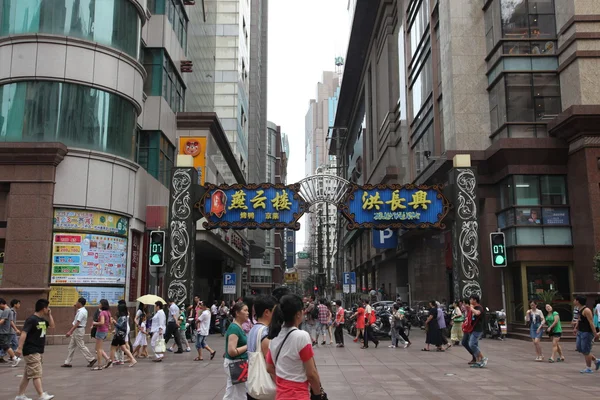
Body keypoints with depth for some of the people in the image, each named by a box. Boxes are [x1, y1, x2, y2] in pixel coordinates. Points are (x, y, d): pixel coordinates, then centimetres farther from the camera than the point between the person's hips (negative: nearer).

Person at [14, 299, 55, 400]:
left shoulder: (42, 319, 11)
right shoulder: (31, 319, -16)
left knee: (28, 374, 14)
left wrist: (49, 315, 8)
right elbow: (24, 333, -23)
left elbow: (52, 326, 19)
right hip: (31, 351, -9)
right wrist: (20, 348, -31)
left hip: (38, 351, 9)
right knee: (36, 374, -11)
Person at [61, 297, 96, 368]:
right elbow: (76, 316, 30)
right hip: (77, 330, 10)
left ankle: (91, 359, 3)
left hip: (78, 330, -10)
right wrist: (76, 308, 18)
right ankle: (67, 362, 15)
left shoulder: (81, 312, -20)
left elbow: (77, 323, -26)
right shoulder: (82, 310, 11)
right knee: (71, 346, 11)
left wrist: (70, 331, -29)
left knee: (81, 346, -4)